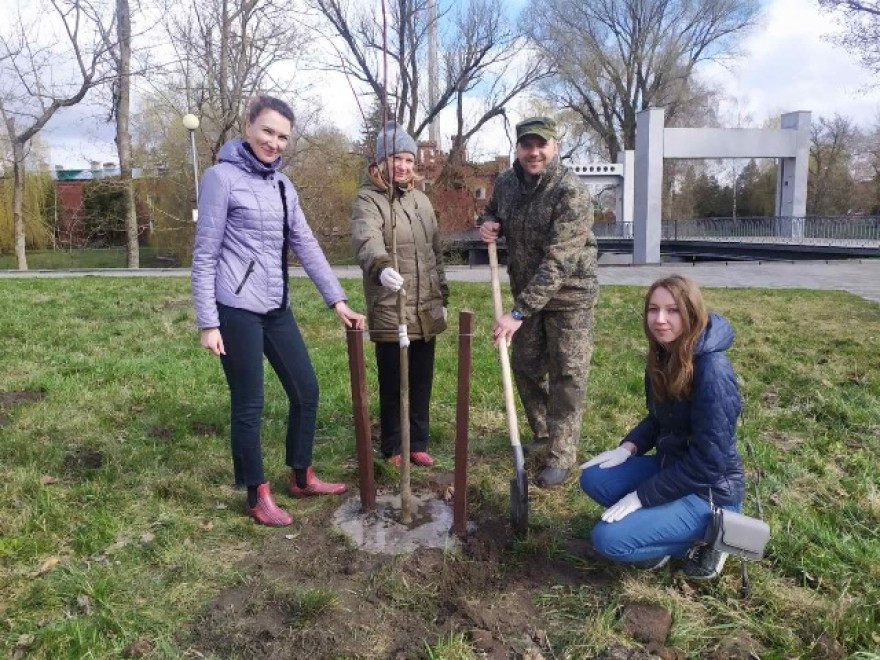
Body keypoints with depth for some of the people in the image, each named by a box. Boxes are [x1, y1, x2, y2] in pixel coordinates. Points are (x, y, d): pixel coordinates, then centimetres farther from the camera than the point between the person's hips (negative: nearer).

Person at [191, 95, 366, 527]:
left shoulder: (282, 185, 13)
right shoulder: (222, 177, -6)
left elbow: (306, 245, 12)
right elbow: (205, 256, -8)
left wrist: (337, 301, 6)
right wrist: (208, 322, -12)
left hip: (277, 308, 7)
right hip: (237, 309, -7)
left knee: (306, 391, 11)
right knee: (249, 405, 3)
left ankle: (302, 478, 30)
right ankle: (258, 496, 21)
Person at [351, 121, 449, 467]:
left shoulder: (421, 200, 13)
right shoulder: (368, 200, -8)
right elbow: (367, 240, -29)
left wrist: (443, 296, 17)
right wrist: (380, 267, -50)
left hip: (426, 311, 6)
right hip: (390, 313, -6)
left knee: (421, 381, 13)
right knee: (393, 384, 5)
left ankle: (417, 443, 29)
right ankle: (394, 448, 21)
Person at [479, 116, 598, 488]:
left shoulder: (571, 193, -25)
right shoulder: (506, 182, -4)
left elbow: (557, 262, -31)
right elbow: (494, 212, 19)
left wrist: (519, 312, -35)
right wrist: (489, 224, -8)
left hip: (568, 296, -6)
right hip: (527, 293, 7)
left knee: (567, 375, 1)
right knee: (526, 367, 15)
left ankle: (562, 455, 14)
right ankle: (543, 437, 35)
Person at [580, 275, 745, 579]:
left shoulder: (712, 371, -26)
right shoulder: (664, 357, 0)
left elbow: (708, 460, -25)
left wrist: (641, 497, -21)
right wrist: (628, 447, -4)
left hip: (710, 490, -8)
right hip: (671, 468, 8)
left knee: (609, 539, -18)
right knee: (593, 478, -5)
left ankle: (708, 535, 1)